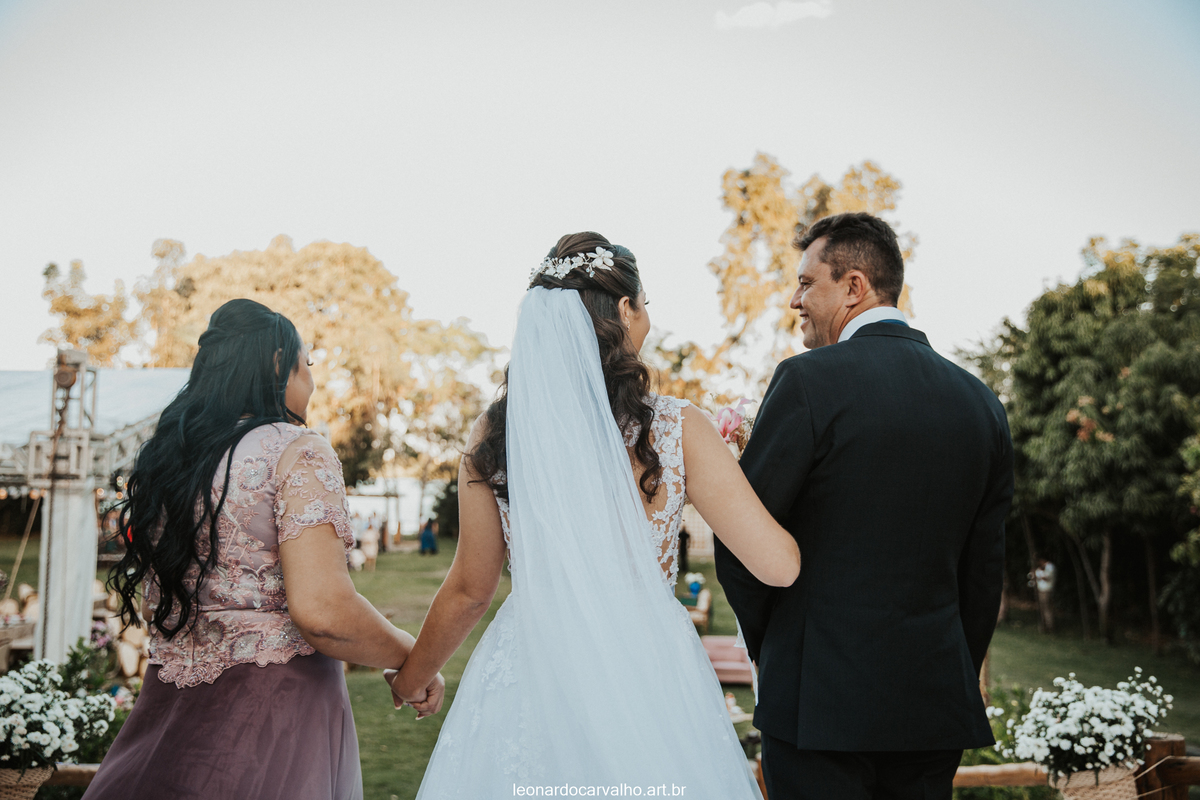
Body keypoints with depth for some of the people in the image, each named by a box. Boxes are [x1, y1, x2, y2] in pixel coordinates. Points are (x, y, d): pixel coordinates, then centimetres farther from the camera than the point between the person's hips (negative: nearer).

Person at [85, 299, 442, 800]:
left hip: (167, 703, 7)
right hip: (276, 708, -7)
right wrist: (412, 660, -8)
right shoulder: (297, 452, -13)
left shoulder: (162, 458, 9)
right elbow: (320, 611, -23)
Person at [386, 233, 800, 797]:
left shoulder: (496, 433, -6)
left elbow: (470, 591, 3)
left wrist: (411, 676, 21)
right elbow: (778, 565, -10)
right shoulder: (676, 429, -10)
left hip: (528, 676, 2)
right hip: (651, 679, -1)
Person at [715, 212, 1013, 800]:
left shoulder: (810, 380, -12)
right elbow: (983, 573, 10)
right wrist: (956, 678, 19)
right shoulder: (981, 403, 6)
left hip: (820, 704, -6)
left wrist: (767, 647, 7)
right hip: (936, 707, 6)